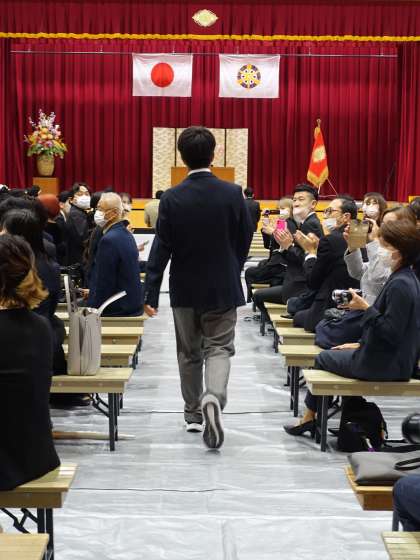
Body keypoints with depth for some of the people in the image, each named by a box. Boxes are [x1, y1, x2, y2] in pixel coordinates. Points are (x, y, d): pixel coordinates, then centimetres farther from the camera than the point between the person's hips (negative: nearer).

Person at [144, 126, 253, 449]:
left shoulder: (172, 199, -10)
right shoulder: (232, 193, -8)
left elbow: (161, 249, -10)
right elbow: (245, 241, 1)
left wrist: (151, 294, -6)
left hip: (185, 289, 1)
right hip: (223, 288, -1)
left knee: (189, 352, 15)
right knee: (219, 347, 4)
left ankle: (194, 412, 25)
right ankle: (213, 397, -23)